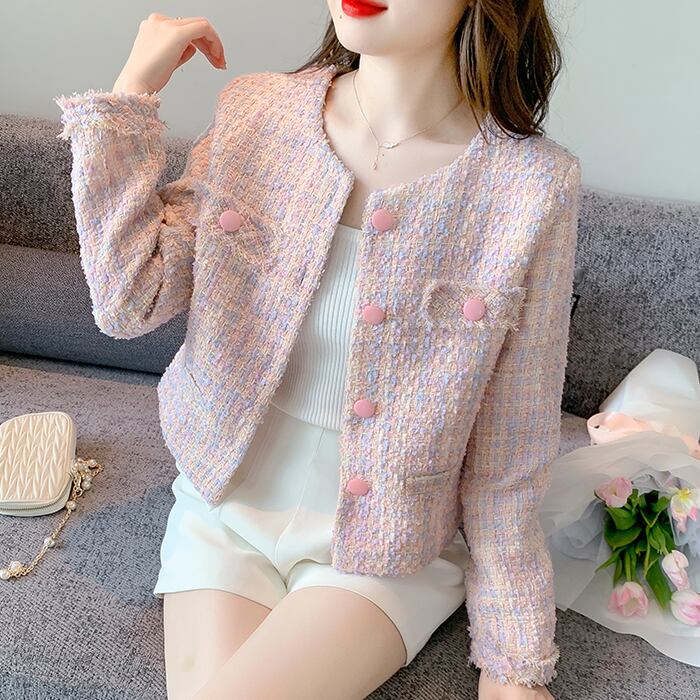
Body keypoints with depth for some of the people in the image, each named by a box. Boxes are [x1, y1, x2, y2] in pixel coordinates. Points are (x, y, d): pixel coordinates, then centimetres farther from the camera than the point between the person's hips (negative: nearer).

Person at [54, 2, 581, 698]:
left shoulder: (533, 186, -14)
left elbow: (505, 460, -8)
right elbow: (128, 301, -9)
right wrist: (131, 91, -11)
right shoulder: (255, 112, -5)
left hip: (385, 542, -2)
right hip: (225, 503, 3)